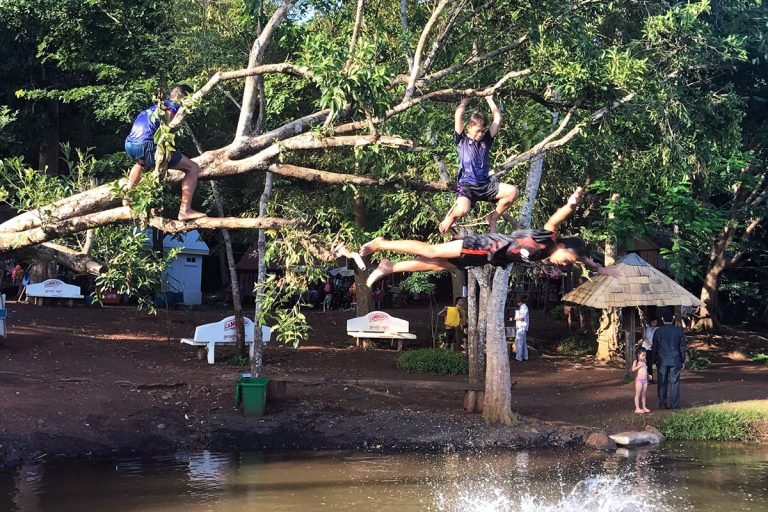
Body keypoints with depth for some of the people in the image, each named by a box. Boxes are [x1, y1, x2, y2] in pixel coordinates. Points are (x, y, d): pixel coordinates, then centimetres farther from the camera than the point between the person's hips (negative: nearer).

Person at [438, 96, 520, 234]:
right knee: (462, 209, -35)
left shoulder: (486, 140, 15)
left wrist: (489, 99, 16)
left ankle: (494, 217, 7)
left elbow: (498, 119, 11)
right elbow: (458, 116, -5)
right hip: (466, 185, -4)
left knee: (513, 191, -19)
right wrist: (466, 99, 7)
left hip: (486, 184, 4)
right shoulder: (462, 140, 5)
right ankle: (449, 218, 5)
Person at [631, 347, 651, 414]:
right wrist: (639, 366, -21)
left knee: (643, 394, 10)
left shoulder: (644, 362, 14)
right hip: (639, 379, -6)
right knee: (638, 394, -3)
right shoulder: (636, 362, -4)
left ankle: (644, 407, 15)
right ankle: (637, 408, -2)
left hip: (645, 380, 6)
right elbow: (633, 369, -16)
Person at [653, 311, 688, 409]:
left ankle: (663, 404, 8)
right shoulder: (679, 331, -3)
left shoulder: (658, 332, -4)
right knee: (674, 382, 4)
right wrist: (683, 361, 10)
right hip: (675, 361, 0)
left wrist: (655, 360, 13)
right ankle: (674, 404, 4)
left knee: (662, 383, 6)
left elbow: (654, 348, 2)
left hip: (661, 361, 0)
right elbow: (682, 347, 1)